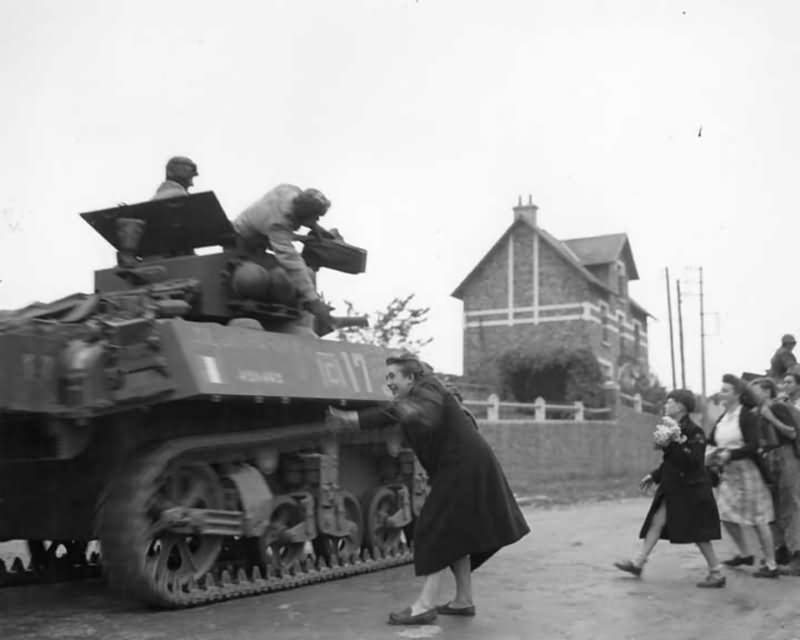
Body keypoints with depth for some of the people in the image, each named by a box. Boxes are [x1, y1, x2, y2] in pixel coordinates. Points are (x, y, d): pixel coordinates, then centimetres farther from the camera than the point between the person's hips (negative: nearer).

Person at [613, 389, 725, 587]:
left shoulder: (693, 431, -18)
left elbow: (692, 461, -26)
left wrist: (671, 444, -26)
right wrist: (654, 476, 21)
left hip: (692, 490, -9)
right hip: (674, 488, 9)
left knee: (698, 534, -2)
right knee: (657, 522, 9)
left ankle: (717, 573, 10)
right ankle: (638, 563, 17)